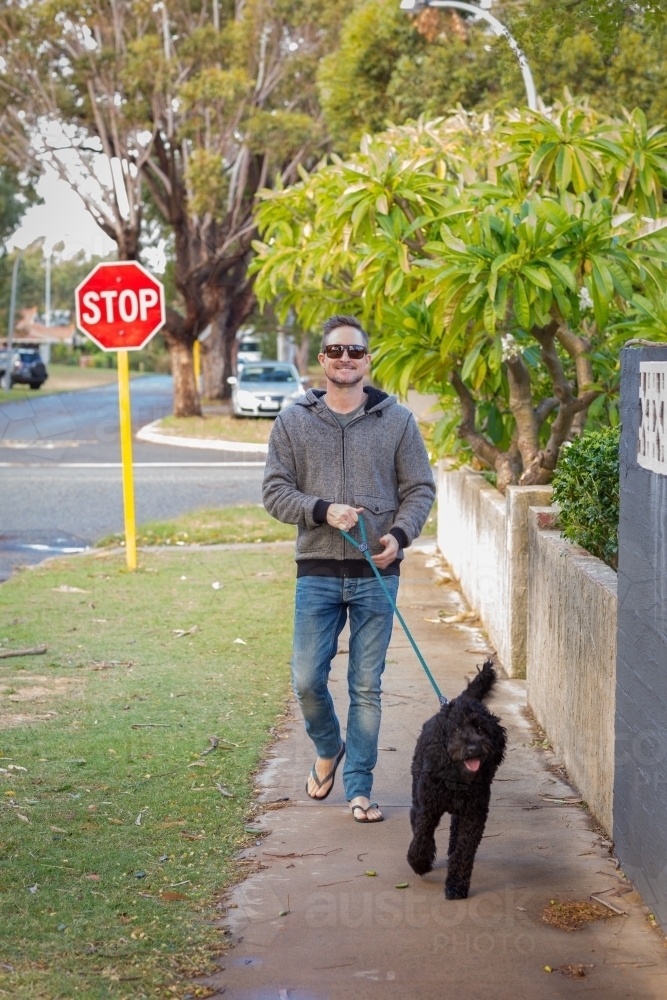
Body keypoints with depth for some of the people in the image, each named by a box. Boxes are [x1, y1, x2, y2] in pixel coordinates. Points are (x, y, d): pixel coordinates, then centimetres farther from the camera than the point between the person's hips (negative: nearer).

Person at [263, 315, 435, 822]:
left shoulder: (397, 420, 3)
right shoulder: (293, 423, 4)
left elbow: (420, 488, 6)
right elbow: (275, 491, 3)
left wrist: (399, 534, -12)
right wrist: (322, 510, -14)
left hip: (376, 574, 0)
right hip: (317, 572, 1)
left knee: (367, 685, 4)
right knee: (307, 679, 0)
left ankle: (359, 787, 14)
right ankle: (329, 749, 30)